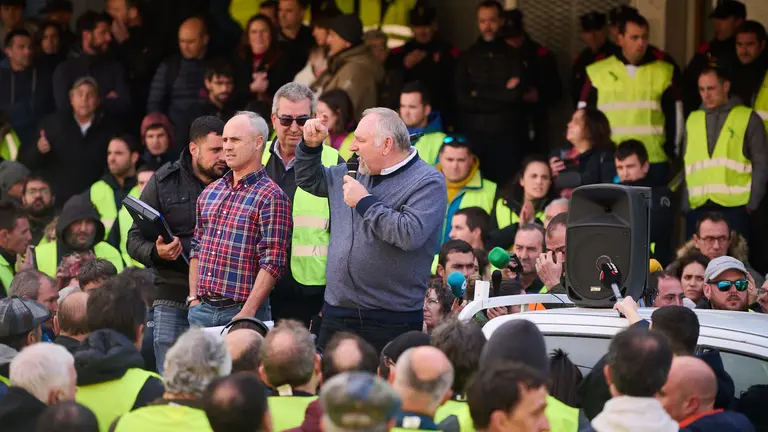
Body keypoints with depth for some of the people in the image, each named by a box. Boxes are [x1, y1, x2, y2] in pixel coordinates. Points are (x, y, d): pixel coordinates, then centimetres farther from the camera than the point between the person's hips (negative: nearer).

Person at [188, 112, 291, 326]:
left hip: (241, 311, -6)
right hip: (202, 309, 6)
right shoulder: (210, 192, 14)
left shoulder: (271, 196, -8)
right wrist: (193, 298, 9)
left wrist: (247, 313, -18)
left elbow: (273, 263, -13)